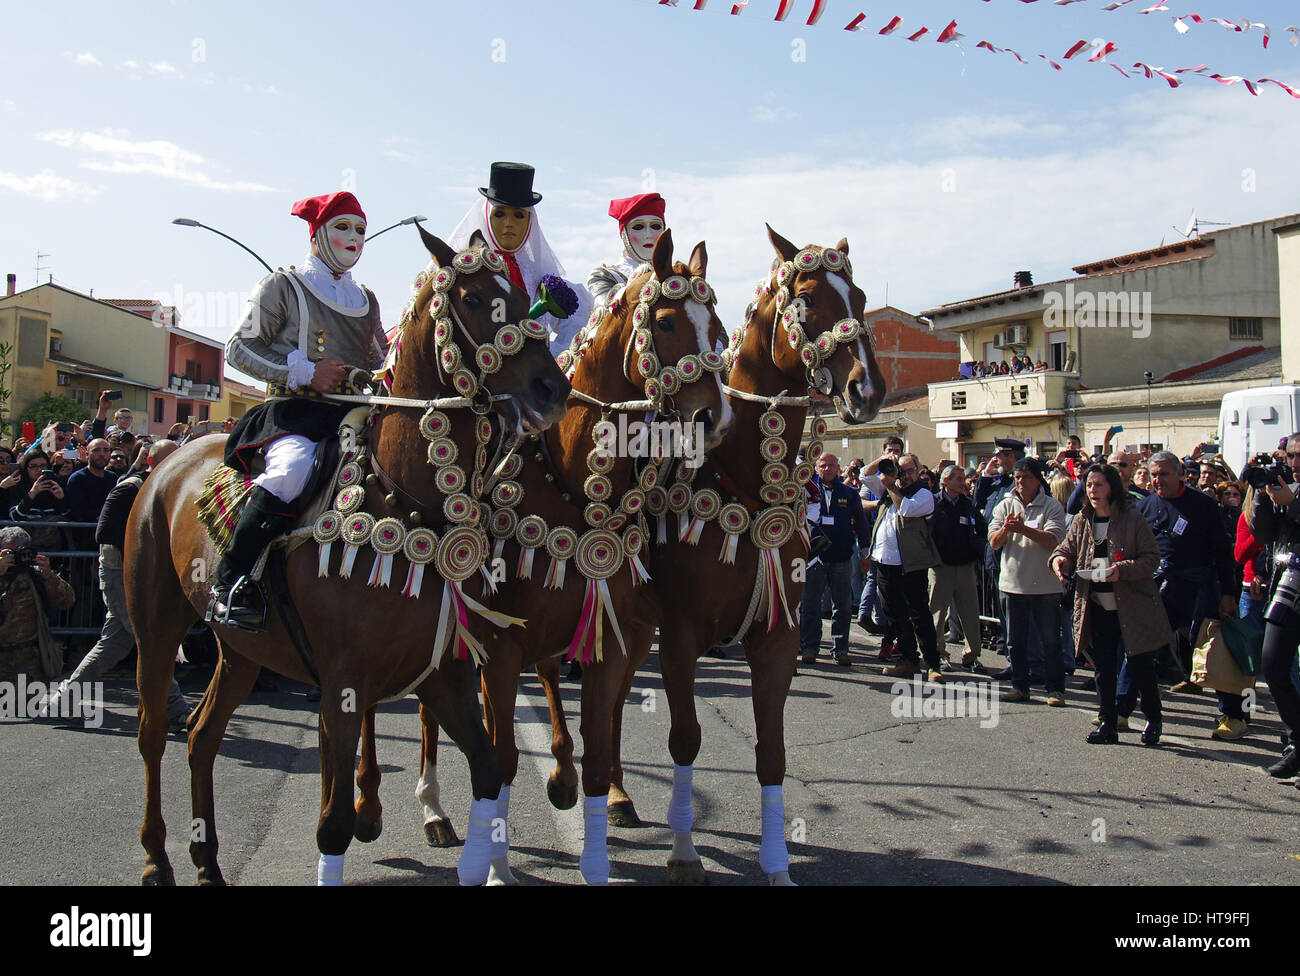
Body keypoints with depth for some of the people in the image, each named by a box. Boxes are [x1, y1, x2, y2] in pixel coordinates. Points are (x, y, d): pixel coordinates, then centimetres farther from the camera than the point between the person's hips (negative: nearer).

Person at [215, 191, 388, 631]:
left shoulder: (367, 300, 24)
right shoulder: (284, 286, 7)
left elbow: (380, 362, 32)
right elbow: (238, 348, 2)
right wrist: (302, 372, -11)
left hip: (354, 413, 6)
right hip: (295, 410, -6)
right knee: (292, 466, -37)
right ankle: (230, 578, -29)